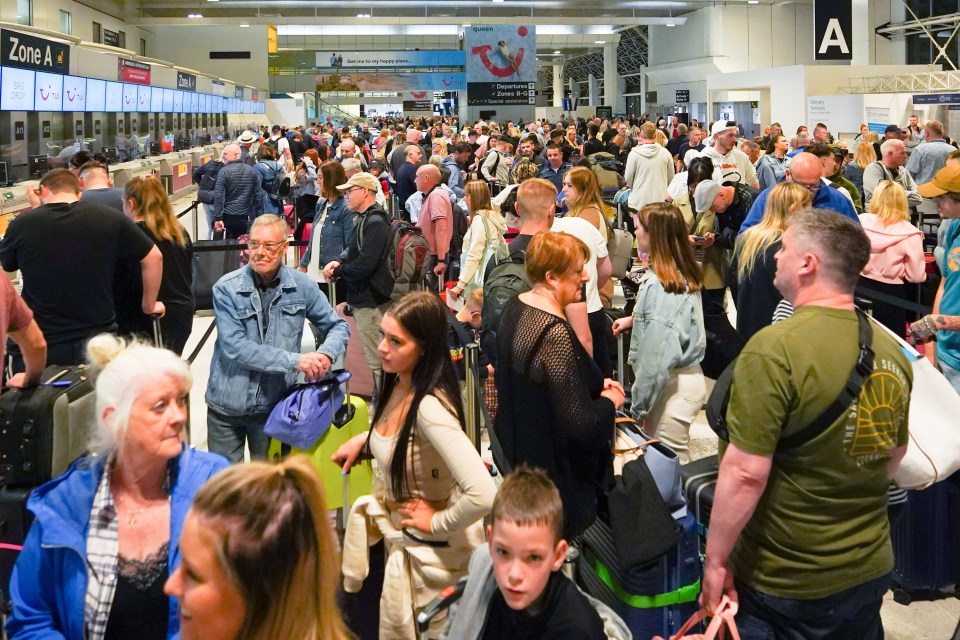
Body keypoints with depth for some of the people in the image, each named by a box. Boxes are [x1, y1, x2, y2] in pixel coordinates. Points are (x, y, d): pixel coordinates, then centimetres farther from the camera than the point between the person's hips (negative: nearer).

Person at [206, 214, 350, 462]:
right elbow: (234, 347, -20)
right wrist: (295, 360, -25)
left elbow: (338, 326, 6)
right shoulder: (226, 289, -12)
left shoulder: (302, 286, -4)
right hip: (227, 405, -1)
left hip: (274, 405, 1)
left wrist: (326, 354, -17)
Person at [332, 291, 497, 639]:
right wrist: (363, 439, 6)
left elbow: (482, 495, -41)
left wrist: (437, 523, -26)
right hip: (396, 535, 8)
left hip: (430, 551, -8)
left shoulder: (430, 406, -33)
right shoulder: (398, 385, -6)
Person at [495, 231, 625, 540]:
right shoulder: (556, 335, -32)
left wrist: (596, 384, 5)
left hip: (517, 450, 9)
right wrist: (610, 402, -9)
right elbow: (582, 423, -29)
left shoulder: (515, 307, -3)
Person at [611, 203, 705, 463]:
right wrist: (635, 320, 17)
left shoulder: (658, 286, -23)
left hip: (671, 387, -9)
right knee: (677, 463, 18)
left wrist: (638, 405, -15)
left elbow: (657, 356, -23)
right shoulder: (684, 275, 5)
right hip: (687, 375, 9)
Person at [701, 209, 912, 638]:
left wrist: (715, 560, -13)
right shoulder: (892, 351, 0)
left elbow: (745, 473, -24)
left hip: (784, 583, -6)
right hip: (871, 570, 7)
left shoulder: (775, 349, -23)